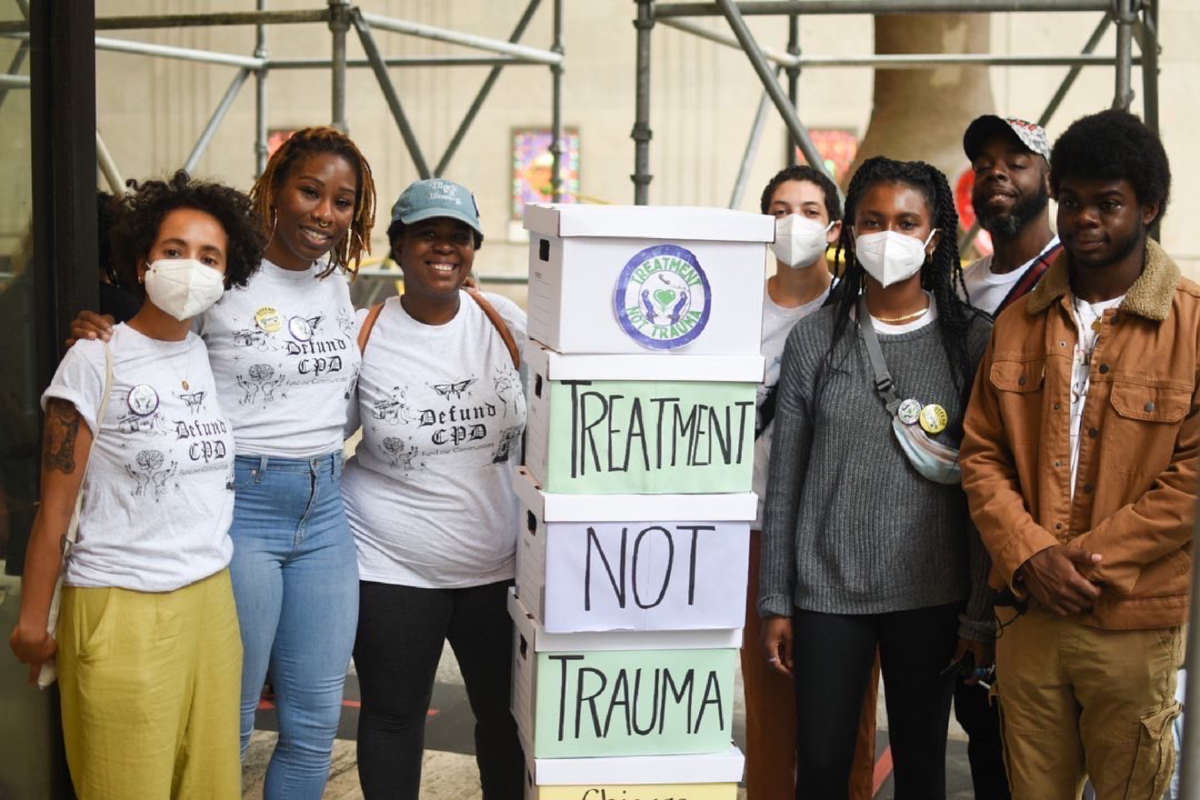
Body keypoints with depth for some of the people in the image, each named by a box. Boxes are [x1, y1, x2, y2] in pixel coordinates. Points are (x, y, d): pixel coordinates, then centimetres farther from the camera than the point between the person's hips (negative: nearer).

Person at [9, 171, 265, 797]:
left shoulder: (214, 357, 8)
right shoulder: (94, 361, -8)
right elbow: (56, 507, -6)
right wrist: (32, 621, -5)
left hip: (211, 599, 5)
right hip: (122, 609, -5)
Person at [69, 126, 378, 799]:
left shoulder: (337, 283, 10)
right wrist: (95, 333, -20)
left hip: (324, 511, 6)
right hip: (238, 507, -6)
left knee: (316, 722, 10)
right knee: (228, 720, 2)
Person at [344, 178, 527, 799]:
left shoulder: (508, 324, -1)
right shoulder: (363, 335, -6)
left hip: (501, 564, 2)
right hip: (391, 567, -2)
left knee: (507, 712, 12)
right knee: (393, 715, 10)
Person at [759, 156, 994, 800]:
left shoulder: (971, 340, -1)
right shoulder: (814, 338, 2)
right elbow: (784, 480, 4)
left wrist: (979, 611, -3)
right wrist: (776, 601, 2)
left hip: (930, 595, 0)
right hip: (828, 588, 0)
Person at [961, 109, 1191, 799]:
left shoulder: (1189, 322, -5)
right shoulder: (1021, 321, 8)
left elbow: (1191, 477, -11)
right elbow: (982, 454, 6)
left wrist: (1086, 559, -14)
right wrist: (1030, 556, -10)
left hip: (1134, 623, -3)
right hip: (1028, 614, 3)